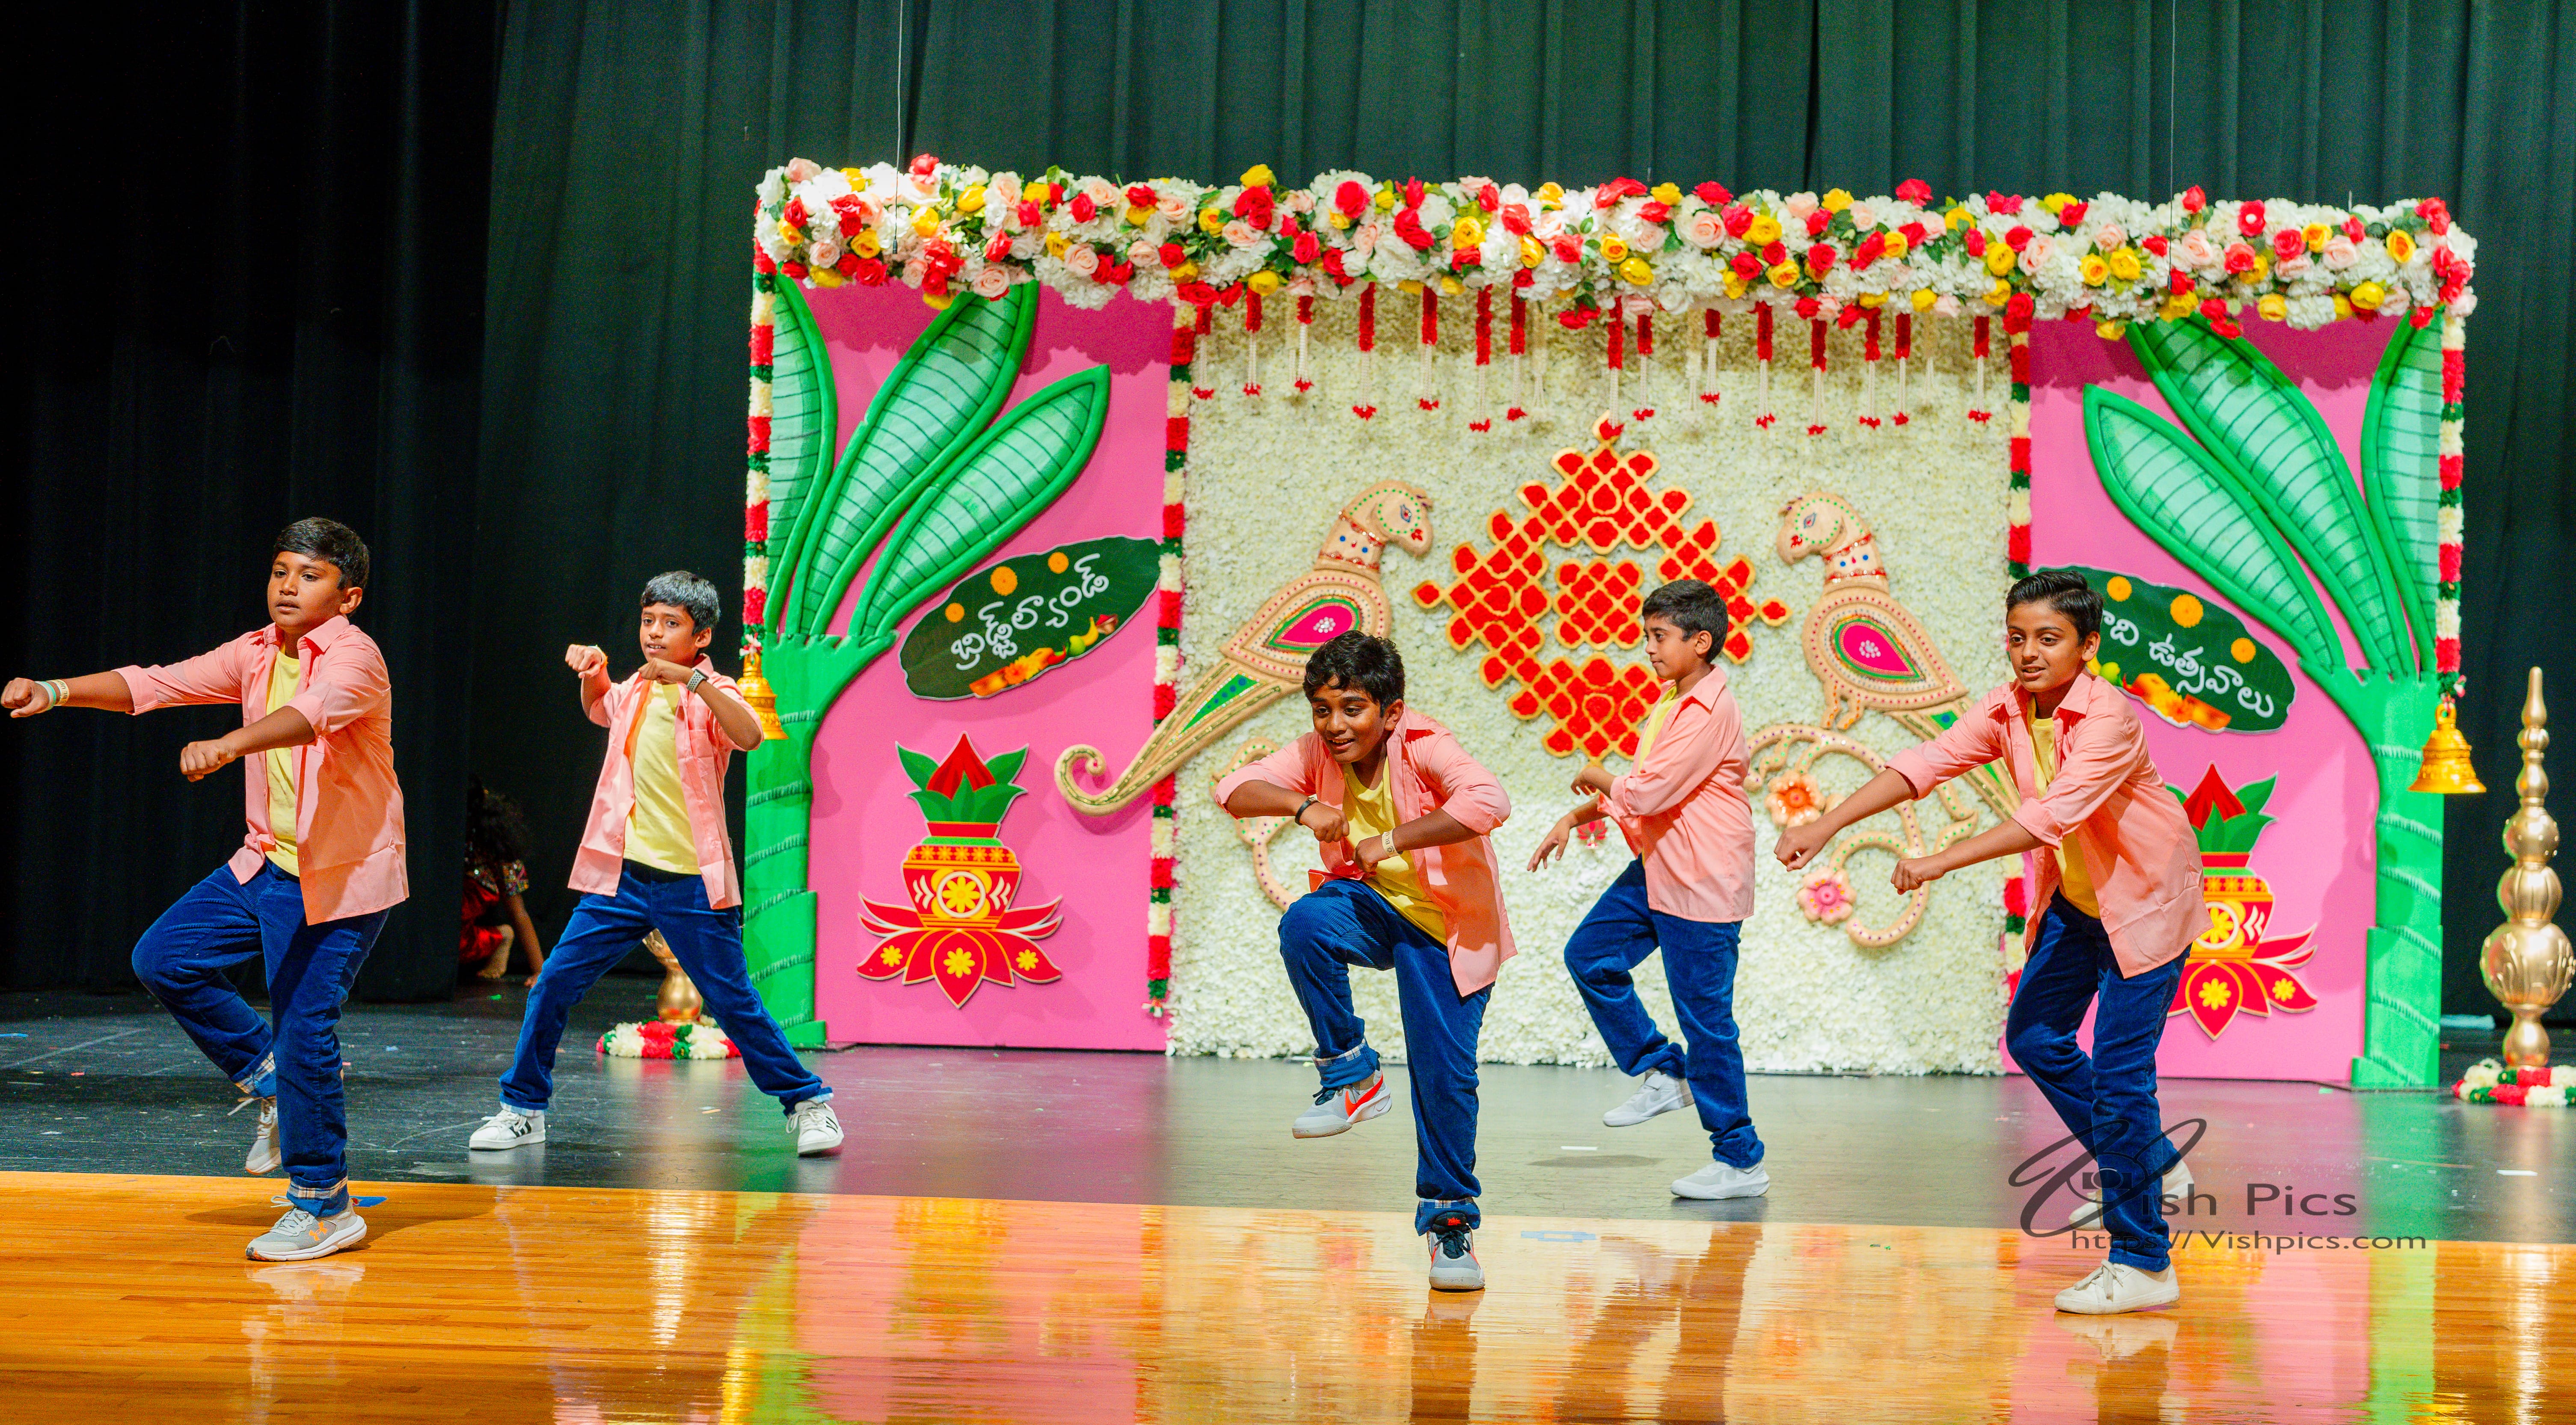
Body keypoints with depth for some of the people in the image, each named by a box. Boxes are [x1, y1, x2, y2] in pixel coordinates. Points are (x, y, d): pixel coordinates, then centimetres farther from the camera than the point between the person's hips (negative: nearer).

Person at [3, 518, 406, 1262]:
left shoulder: (353, 656, -18)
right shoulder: (257, 654, 6)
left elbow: (313, 713, -39)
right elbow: (154, 684, 3)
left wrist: (227, 744, -55)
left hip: (340, 877, -8)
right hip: (267, 862, 8)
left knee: (305, 1030, -9)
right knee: (164, 958, 7)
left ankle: (323, 1207, 4)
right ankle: (271, 1081, 22)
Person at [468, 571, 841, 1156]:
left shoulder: (710, 694, -6)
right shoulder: (634, 691, 12)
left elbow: (750, 736, -29)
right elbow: (600, 709, 37)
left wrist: (693, 679, -37)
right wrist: (593, 673, 16)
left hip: (690, 883, -5)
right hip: (622, 875, 5)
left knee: (734, 1002, -2)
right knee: (553, 986, 2)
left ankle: (807, 1103, 13)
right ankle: (522, 1109, 15)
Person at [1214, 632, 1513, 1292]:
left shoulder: (1423, 747, -23)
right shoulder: (1317, 753, -8)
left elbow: (1489, 803, -40)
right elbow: (1234, 791, -14)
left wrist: (1391, 841, -41)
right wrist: (1303, 805, -32)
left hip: (1446, 927, -4)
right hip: (1371, 906, 4)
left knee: (1445, 1074, -9)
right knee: (1304, 924, -29)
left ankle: (1449, 1217, 11)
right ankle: (1352, 1075, -12)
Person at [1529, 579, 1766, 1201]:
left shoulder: (1709, 712, -21)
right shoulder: (1670, 699, 11)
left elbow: (1648, 794, -24)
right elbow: (1643, 785, 21)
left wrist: (1597, 779, -5)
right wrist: (1578, 816, 11)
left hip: (1702, 884, -10)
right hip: (1658, 870, 10)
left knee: (1705, 1017, -5)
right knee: (1590, 956, 11)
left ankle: (1740, 1162, 3)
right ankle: (1664, 1072, 21)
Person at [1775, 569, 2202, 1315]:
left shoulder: (2108, 718, -29)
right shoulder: (2007, 712, -8)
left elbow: (2054, 815, -40)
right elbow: (1926, 763, -17)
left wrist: (1940, 863, -44)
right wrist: (1828, 824, -29)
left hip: (2145, 902, -8)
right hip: (2073, 898, 8)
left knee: (2118, 1070, -12)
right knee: (2034, 1036, 13)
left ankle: (2144, 1266, -5)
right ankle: (2144, 1162, 34)